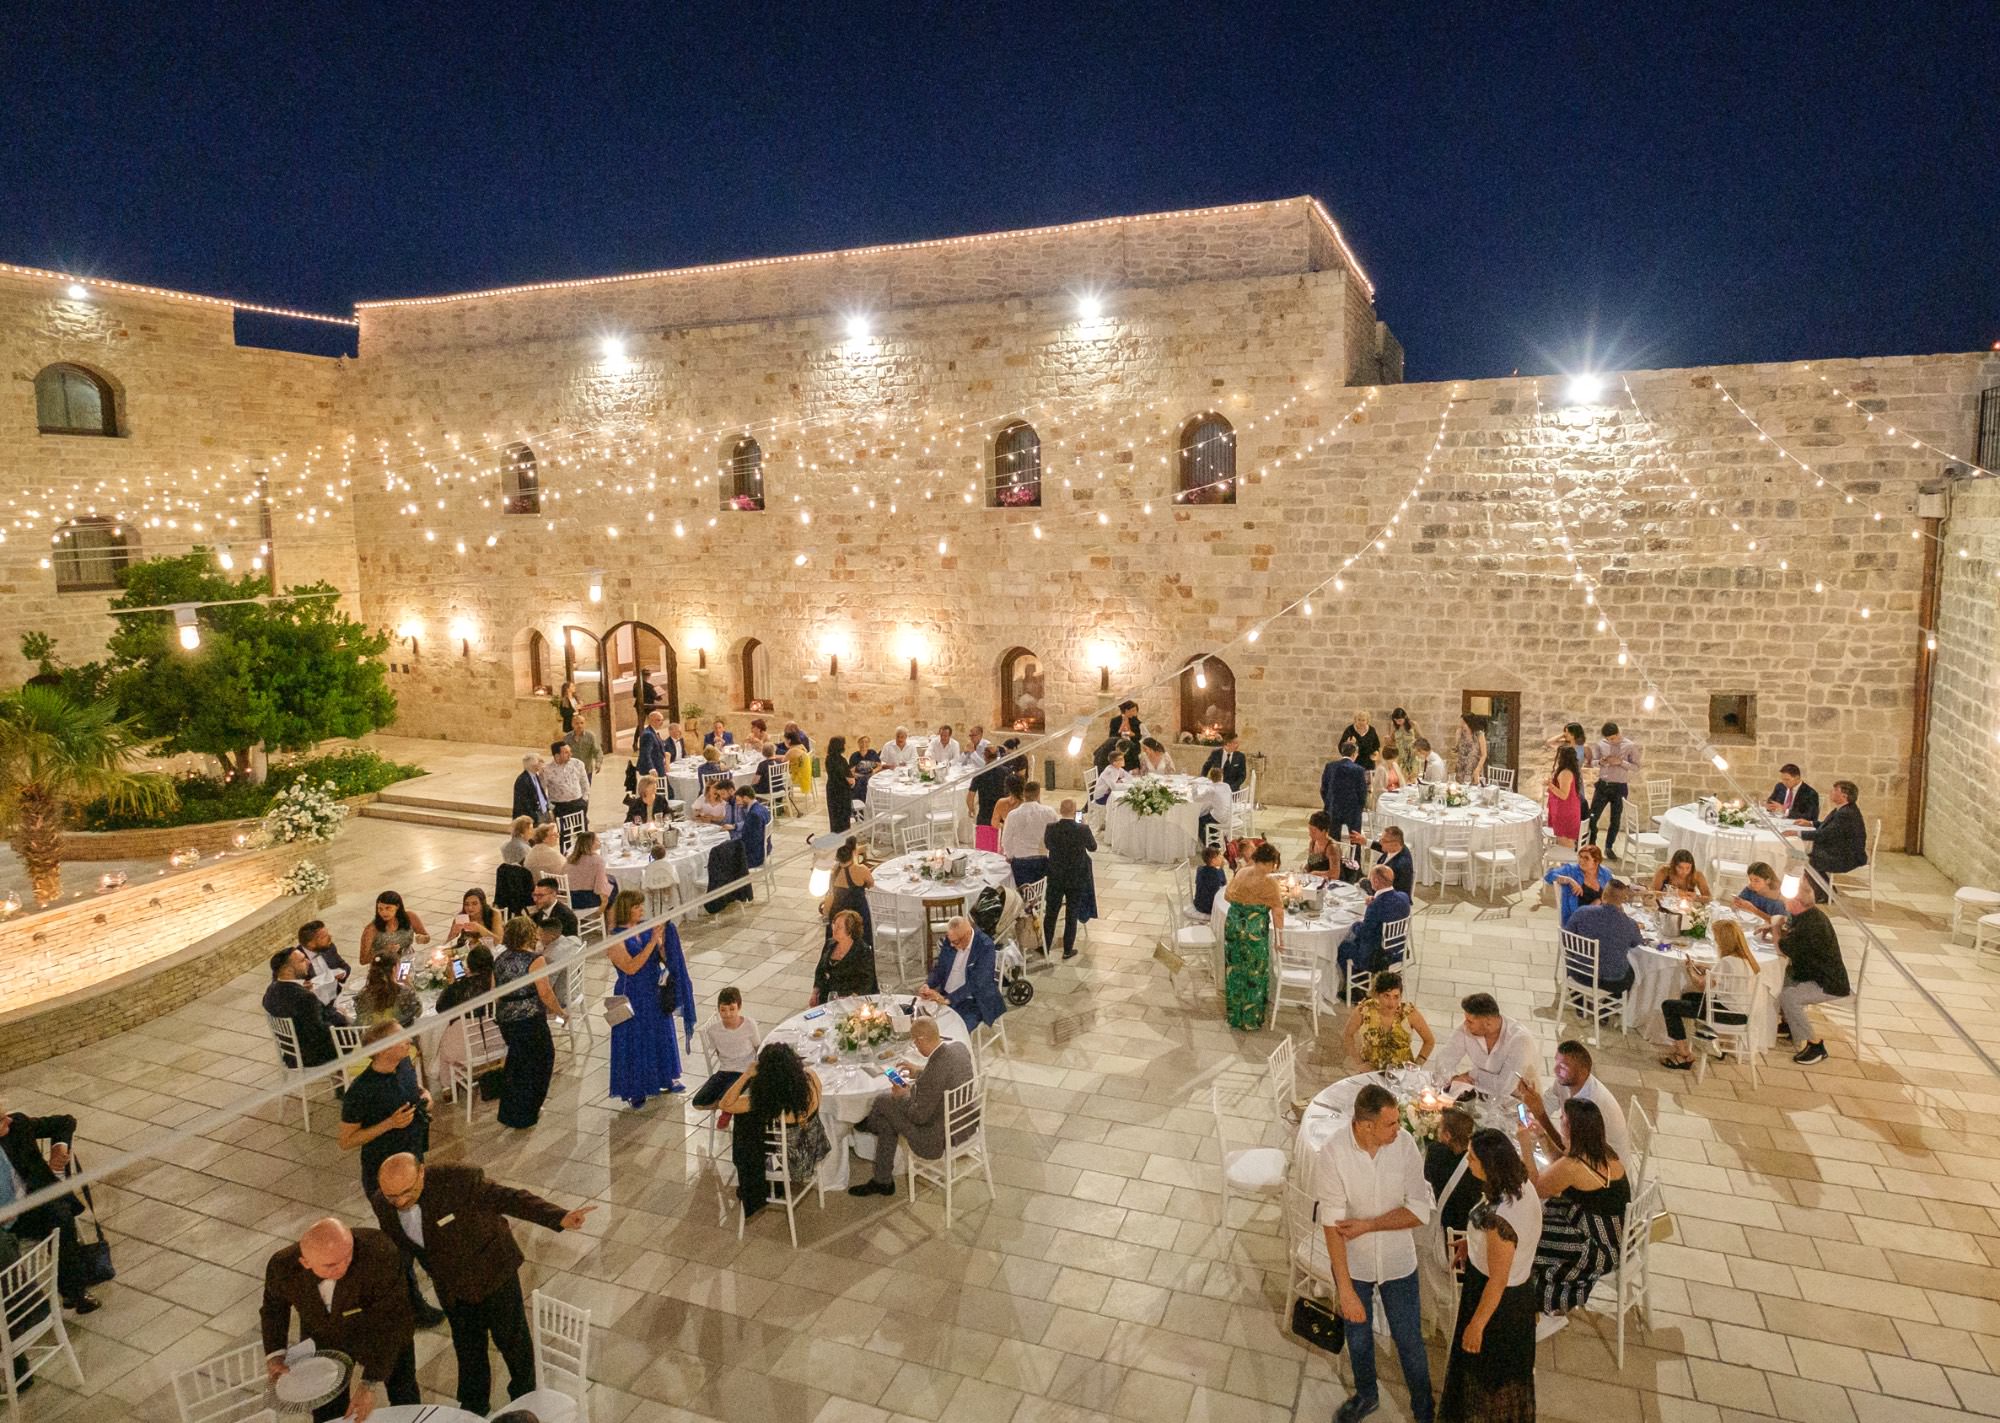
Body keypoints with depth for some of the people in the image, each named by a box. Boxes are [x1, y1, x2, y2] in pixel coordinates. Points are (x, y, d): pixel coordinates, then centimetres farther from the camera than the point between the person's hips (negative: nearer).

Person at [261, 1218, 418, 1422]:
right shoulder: (282, 1266, -30)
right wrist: (274, 1353, -16)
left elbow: (390, 1321, -34)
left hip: (382, 1338, -1)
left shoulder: (381, 1253, -42)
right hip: (323, 1340, 1)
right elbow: (274, 1304, -6)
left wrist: (370, 1384, -36)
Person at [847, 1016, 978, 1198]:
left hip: (941, 1137, -8)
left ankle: (871, 1124, 44)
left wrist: (902, 1096, -4)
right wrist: (918, 1072, 13)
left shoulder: (934, 1070, -33)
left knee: (883, 1102, 10)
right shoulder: (961, 1047, -8)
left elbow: (919, 1117, -22)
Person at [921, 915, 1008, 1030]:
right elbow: (939, 968, 9)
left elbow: (976, 984, -23)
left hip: (974, 1002, -6)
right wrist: (927, 985, -11)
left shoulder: (985, 947, -19)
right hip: (945, 996, 6)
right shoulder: (949, 941, -1)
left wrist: (948, 999, -28)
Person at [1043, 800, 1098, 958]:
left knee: (1050, 913, 16)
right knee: (1072, 915, 12)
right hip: (1077, 879, -2)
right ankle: (1068, 950, 20)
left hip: (1055, 878, 2)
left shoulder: (1051, 828, -15)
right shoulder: (1083, 829, -19)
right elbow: (1093, 847, -1)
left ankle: (1046, 947, 27)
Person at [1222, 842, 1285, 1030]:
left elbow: (1227, 896, 12)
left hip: (1232, 926, 6)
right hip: (1254, 933, -6)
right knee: (1253, 976, 10)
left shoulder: (1241, 872, 1)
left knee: (1234, 972, 18)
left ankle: (1234, 1017, 31)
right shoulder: (1269, 882, -16)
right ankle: (1250, 1021, 20)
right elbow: (1277, 912, -14)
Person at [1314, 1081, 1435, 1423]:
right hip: (1353, 1263, -1)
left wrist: (1367, 1224, -24)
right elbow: (1332, 1225, -26)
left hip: (1398, 1263, 1)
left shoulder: (1404, 1143, -21)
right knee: (1358, 1336, 23)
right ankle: (1366, 1395, 52)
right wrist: (1344, 1289, -26)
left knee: (1409, 1341, 17)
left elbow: (1419, 1211, -16)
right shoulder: (1331, 1155, -28)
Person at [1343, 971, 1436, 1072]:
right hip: (1370, 1070, -2)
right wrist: (1357, 1061, -4)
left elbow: (1430, 1041, 0)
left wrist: (1416, 1066, -6)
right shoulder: (1365, 1009, -16)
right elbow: (1348, 1035, 2)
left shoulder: (1409, 1012, -17)